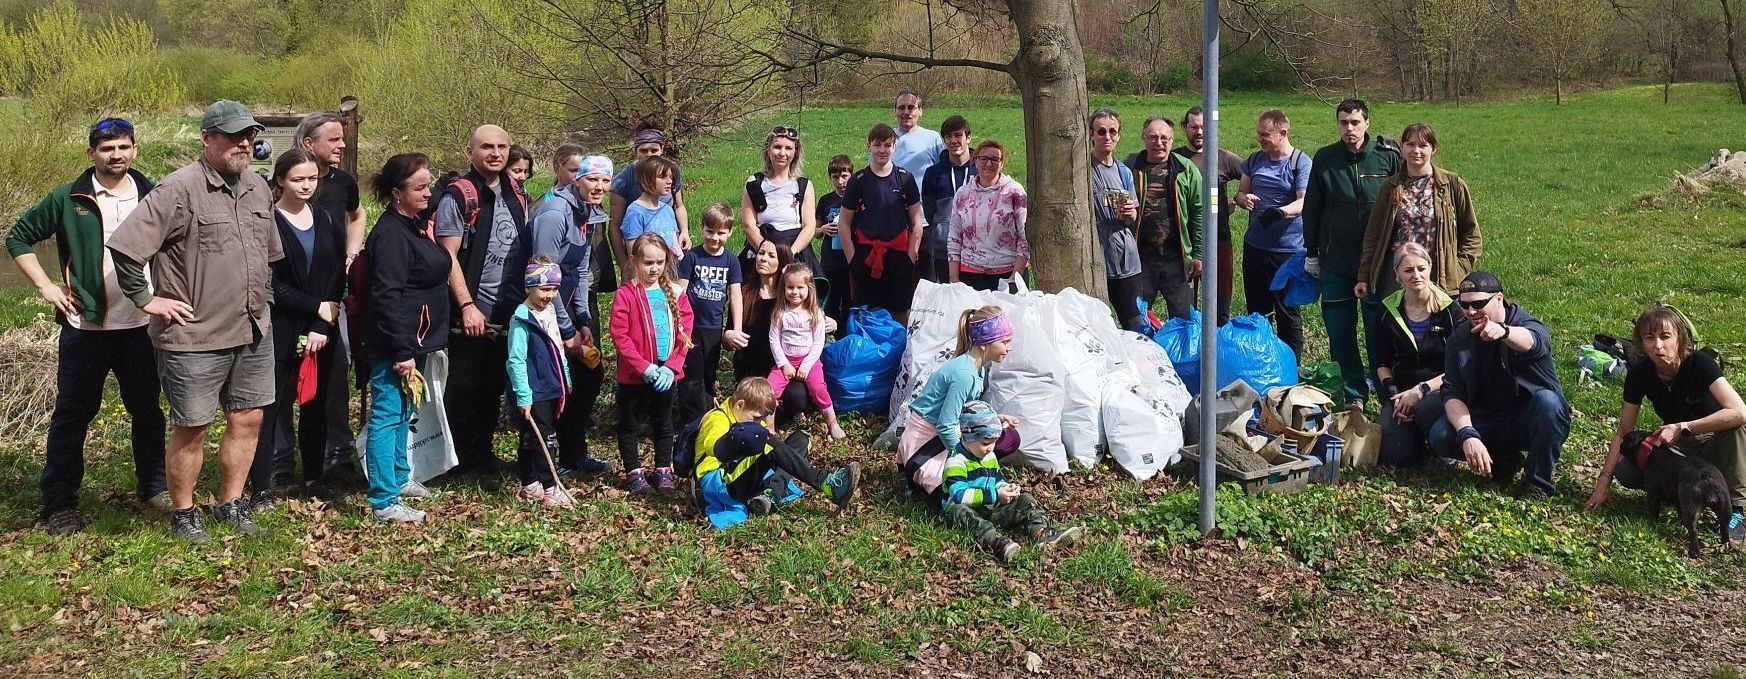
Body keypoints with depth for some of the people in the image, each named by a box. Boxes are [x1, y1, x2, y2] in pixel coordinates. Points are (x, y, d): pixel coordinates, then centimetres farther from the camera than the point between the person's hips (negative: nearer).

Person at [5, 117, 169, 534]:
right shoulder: (68, 199, -3)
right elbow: (18, 237, 6)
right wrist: (46, 286, -2)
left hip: (141, 324, 2)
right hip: (85, 325, -2)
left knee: (147, 408, 11)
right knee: (73, 413, 5)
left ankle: (153, 485, 27)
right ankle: (58, 503, 13)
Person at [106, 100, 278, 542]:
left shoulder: (257, 188, 9)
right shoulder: (179, 189, -15)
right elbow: (124, 245, -18)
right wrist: (146, 299, -12)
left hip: (253, 332, 7)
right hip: (194, 337, -7)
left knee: (248, 419, 13)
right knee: (191, 429, 5)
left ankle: (230, 505, 29)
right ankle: (183, 515, 21)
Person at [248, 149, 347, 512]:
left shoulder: (327, 222, 9)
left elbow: (338, 278, 3)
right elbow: (271, 284, -10)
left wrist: (322, 326, -8)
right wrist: (317, 307, -11)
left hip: (322, 330, 4)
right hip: (279, 330, -4)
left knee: (315, 404, 10)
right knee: (272, 406, -4)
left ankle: (315, 476, 21)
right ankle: (263, 487, -1)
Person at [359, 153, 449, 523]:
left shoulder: (417, 224, 11)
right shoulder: (391, 234, -19)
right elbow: (387, 297, -25)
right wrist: (402, 351, -26)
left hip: (417, 338, 11)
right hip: (396, 342, -10)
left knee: (403, 411, 22)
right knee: (388, 415, -6)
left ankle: (399, 477, 37)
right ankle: (384, 503, -3)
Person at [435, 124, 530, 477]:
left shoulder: (514, 193, 11)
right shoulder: (458, 196, -10)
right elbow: (447, 257, -14)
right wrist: (467, 305, -19)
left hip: (510, 313, 6)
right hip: (473, 315, -6)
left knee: (494, 388, 15)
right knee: (464, 390, 4)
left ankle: (482, 453, 27)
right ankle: (459, 460, 15)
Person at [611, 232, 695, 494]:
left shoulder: (675, 293, 2)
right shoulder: (625, 294, -10)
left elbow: (684, 334, 0)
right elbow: (619, 335, -14)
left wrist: (671, 367, -11)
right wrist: (644, 367, -18)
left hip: (666, 374, 4)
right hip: (633, 374, -4)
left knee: (664, 423, 16)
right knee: (630, 425, 8)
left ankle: (663, 470, 28)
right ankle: (634, 472, 20)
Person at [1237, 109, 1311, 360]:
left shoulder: (1301, 162, -8)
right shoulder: (1255, 160, 9)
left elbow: (1304, 202, -17)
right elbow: (1241, 191, 17)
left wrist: (1280, 212, -36)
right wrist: (1244, 199, -8)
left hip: (1288, 249, -6)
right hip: (1254, 246, 6)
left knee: (1287, 314, 3)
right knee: (1257, 312, 14)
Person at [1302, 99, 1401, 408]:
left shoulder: (1388, 157, -3)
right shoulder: (1325, 159, 3)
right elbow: (1311, 209, 9)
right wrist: (1311, 254, 8)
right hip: (1335, 263, 2)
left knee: (1379, 331, 2)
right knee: (1339, 332, 6)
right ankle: (1353, 394, 18)